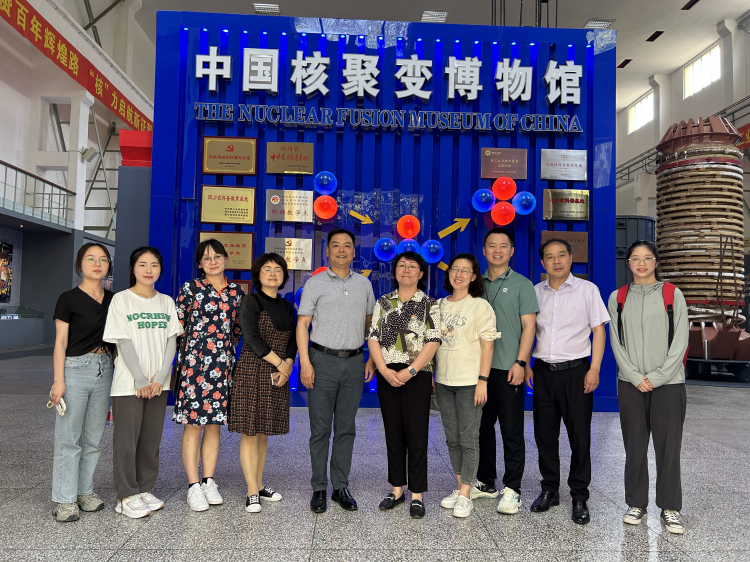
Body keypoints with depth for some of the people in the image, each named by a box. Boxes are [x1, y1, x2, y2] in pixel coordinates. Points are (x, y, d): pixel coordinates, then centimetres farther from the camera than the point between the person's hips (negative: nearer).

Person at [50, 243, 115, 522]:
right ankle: (65, 500, 10)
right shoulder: (69, 299, -3)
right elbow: (60, 343, -5)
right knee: (68, 438, 0)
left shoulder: (113, 299, 10)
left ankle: (85, 491, 24)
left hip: (104, 370, 5)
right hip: (75, 369, -5)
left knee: (93, 437, 11)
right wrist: (58, 381, -10)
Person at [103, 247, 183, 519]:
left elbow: (172, 341, 3)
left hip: (158, 383, 4)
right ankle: (126, 496, 14)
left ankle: (144, 489, 24)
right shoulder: (121, 300, -3)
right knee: (127, 440, 1)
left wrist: (160, 378, -8)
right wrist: (140, 380, -14)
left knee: (151, 439, 11)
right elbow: (124, 343, -9)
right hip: (129, 383, -4)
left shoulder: (166, 302, 8)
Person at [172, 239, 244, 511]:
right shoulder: (190, 289, -1)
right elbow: (177, 327, 0)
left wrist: (224, 348, 11)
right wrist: (188, 354, -1)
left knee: (214, 424, 10)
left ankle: (209, 482, 21)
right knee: (193, 424, 0)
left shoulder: (236, 291, 9)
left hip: (223, 365, 4)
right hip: (194, 363, -3)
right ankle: (194, 486, 9)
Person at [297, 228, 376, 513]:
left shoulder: (364, 284, 11)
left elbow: (370, 323, 16)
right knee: (320, 428, 3)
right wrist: (305, 363, -12)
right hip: (323, 360, -3)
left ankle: (341, 487, 19)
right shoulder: (315, 283, 1)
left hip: (354, 362, 3)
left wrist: (372, 359, 7)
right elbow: (302, 324, -3)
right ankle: (319, 488, 14)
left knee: (346, 428, 9)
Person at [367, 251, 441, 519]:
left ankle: (416, 495, 11)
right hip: (387, 375, 3)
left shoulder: (430, 304, 1)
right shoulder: (383, 302, 9)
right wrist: (384, 370, -9)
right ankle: (397, 489, 24)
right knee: (393, 433, 10)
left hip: (417, 375, -3)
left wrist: (410, 371, -15)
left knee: (417, 434, -1)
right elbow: (373, 338, 4)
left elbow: (433, 342, -7)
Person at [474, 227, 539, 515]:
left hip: (508, 369, -5)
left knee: (512, 432, 1)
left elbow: (529, 326, -5)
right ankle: (485, 482, 27)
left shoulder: (522, 284, 0)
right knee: (482, 428, 13)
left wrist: (519, 362, -14)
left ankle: (511, 489, 11)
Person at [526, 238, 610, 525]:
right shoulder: (535, 292, 8)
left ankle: (579, 497, 15)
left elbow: (599, 330, 0)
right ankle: (549, 490, 24)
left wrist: (594, 369, -8)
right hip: (543, 371, 3)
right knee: (544, 433, 9)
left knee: (580, 435, 1)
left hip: (575, 370, -3)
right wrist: (525, 365, 7)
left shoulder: (587, 289, 1)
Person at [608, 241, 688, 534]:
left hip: (668, 383, -1)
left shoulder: (672, 294, 2)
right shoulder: (617, 298, 7)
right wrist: (635, 377, -7)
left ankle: (670, 508, 15)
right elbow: (616, 342, 4)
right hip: (630, 385, 2)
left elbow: (680, 341, -2)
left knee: (668, 446, 1)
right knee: (634, 447, 8)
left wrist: (657, 377, -10)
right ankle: (636, 503, 21)